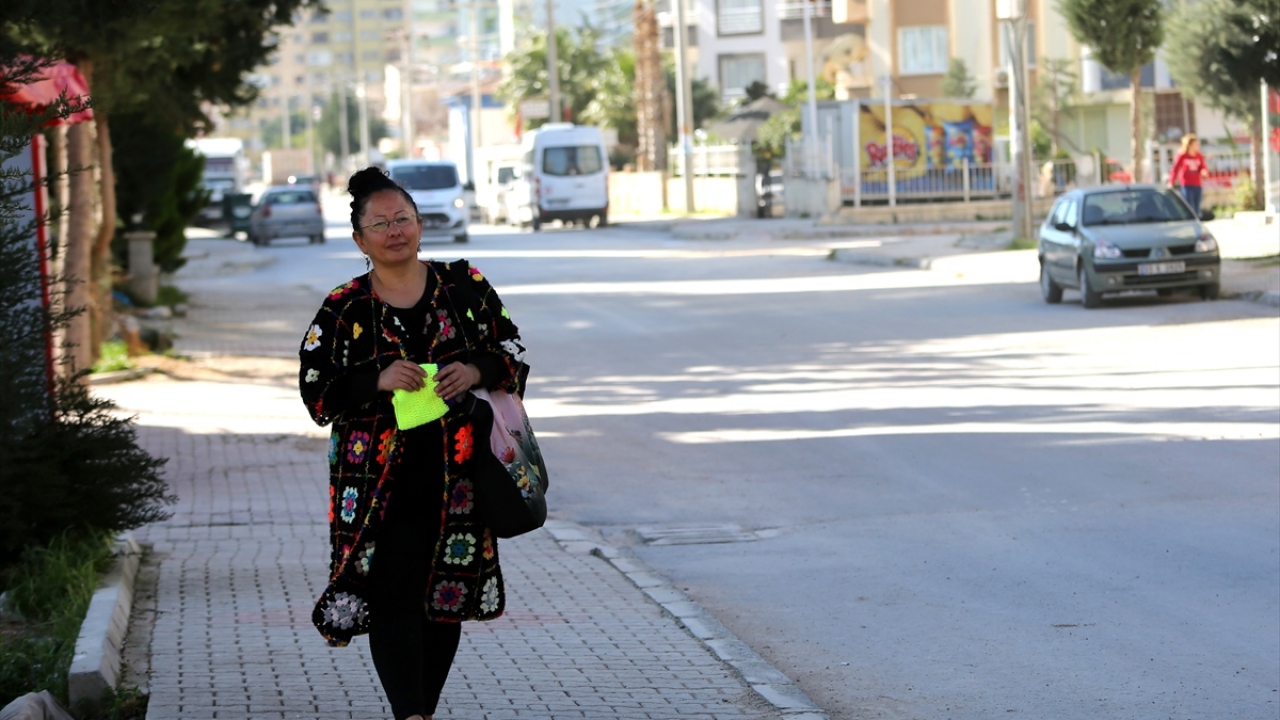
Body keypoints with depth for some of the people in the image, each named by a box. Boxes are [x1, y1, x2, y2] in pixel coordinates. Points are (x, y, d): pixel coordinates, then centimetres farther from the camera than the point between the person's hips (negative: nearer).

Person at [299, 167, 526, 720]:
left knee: (449, 593, 8)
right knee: (391, 595, -13)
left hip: (456, 474, 2)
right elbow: (317, 392, -2)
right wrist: (379, 382, -17)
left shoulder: (463, 286, 6)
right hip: (380, 480, -2)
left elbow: (513, 353, 9)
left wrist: (477, 371, -12)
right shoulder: (343, 310, 1)